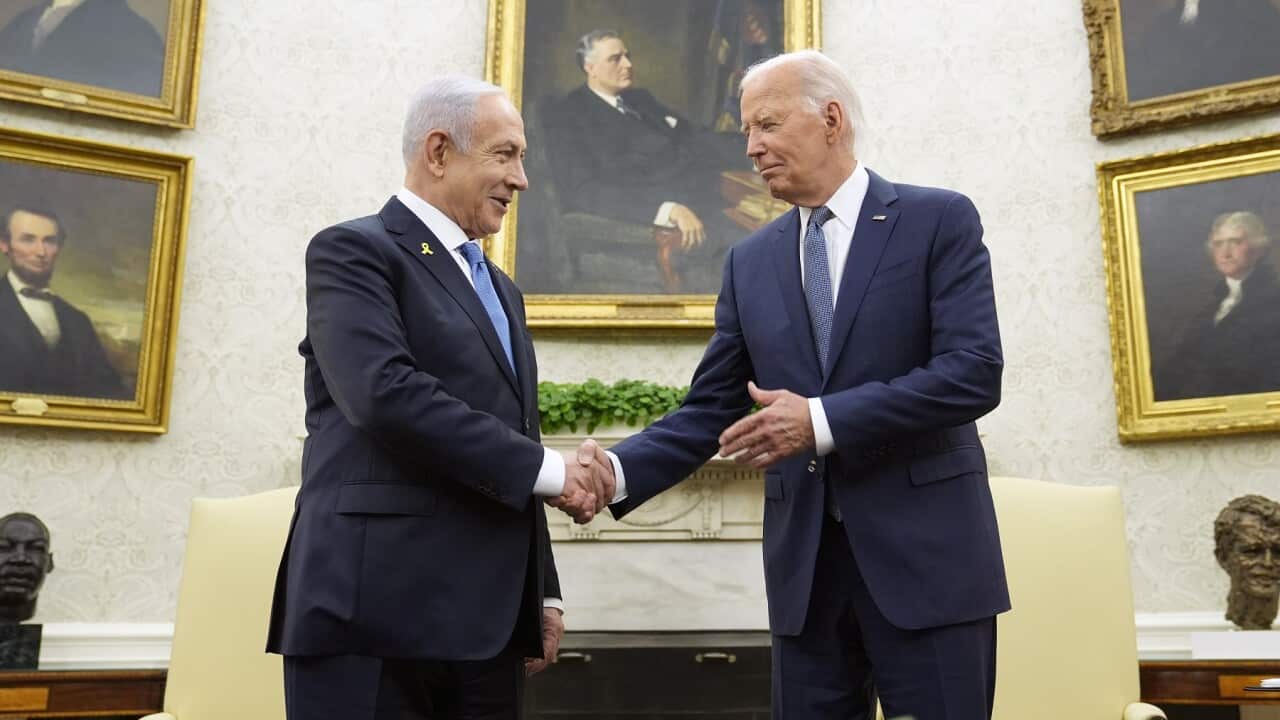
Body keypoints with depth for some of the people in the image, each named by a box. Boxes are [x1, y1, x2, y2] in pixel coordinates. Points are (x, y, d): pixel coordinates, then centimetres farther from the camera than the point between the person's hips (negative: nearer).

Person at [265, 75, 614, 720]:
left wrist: (541, 591, 15)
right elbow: (385, 394, -20)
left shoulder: (499, 288, 21)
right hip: (377, 612, -7)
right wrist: (549, 469, -15)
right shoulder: (355, 251, -3)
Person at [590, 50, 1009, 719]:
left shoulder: (939, 220, -2)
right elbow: (709, 410, 7)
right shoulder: (749, 261, 10)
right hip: (803, 558, 4)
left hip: (924, 549, -3)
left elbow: (974, 372, -13)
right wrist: (620, 471, -10)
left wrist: (822, 421, -20)